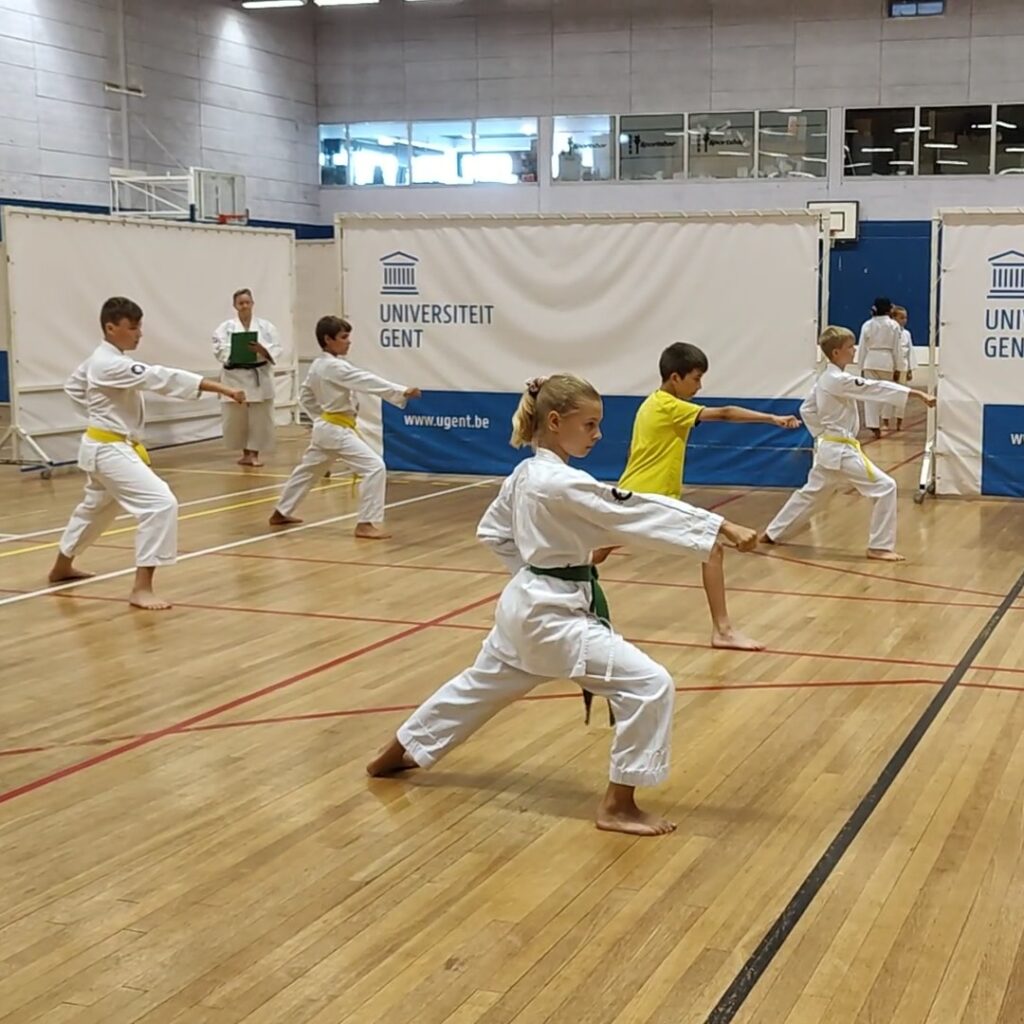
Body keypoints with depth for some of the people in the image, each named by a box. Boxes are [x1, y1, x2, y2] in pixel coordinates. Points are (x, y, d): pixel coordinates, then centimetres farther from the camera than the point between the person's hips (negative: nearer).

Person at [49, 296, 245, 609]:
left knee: (96, 508, 30)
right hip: (109, 450, -11)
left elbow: (73, 386, 23)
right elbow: (161, 379, -34)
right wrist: (222, 388, -39)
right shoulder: (112, 365, -25)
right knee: (161, 504, -23)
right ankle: (141, 588, -22)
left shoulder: (101, 359, 6)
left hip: (107, 446, 11)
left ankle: (62, 567, 51)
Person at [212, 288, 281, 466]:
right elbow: (219, 350, -8)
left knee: (259, 419, 0)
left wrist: (262, 350, -21)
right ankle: (246, 453, 22)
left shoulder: (265, 326, 4)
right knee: (236, 419, 2)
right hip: (235, 377, 0)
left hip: (259, 377, 1)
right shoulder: (226, 328, 1)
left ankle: (254, 453, 14)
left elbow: (276, 350, -1)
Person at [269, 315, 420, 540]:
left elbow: (305, 395, 19)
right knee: (375, 468, -16)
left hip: (325, 426, 10)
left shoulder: (318, 365, 8)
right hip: (337, 430, -10)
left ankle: (281, 513, 39)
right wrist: (402, 392, -37)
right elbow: (367, 381, -31)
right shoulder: (335, 367, -22)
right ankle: (366, 524, -16)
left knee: (308, 470, 25)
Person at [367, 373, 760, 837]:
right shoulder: (562, 484, -24)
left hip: (529, 604, 10)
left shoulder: (524, 475, 5)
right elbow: (639, 512, -27)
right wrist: (723, 527, -27)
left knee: (480, 685, 29)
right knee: (649, 686, -13)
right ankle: (618, 804, -3)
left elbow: (492, 531, 18)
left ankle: (398, 754, 45)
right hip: (552, 615, -10)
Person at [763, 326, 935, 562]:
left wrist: (823, 433, 16)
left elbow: (807, 410, 17)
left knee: (810, 492, 25)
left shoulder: (825, 380, 9)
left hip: (828, 448, 10)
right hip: (841, 451, -10)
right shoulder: (839, 381, -20)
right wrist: (919, 394, -28)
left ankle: (773, 533, 34)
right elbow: (876, 389, -26)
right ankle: (879, 547, -5)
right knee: (885, 487, -10)